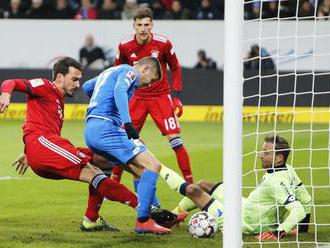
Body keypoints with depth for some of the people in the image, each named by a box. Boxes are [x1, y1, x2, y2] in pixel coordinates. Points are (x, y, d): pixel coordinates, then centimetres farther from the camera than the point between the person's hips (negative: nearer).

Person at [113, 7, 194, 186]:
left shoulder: (163, 44, -12)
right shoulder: (125, 46, -7)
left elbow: (175, 68, 2)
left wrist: (177, 96, -3)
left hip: (161, 96, -2)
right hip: (137, 97, 2)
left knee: (175, 141, -10)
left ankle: (190, 184, -2)